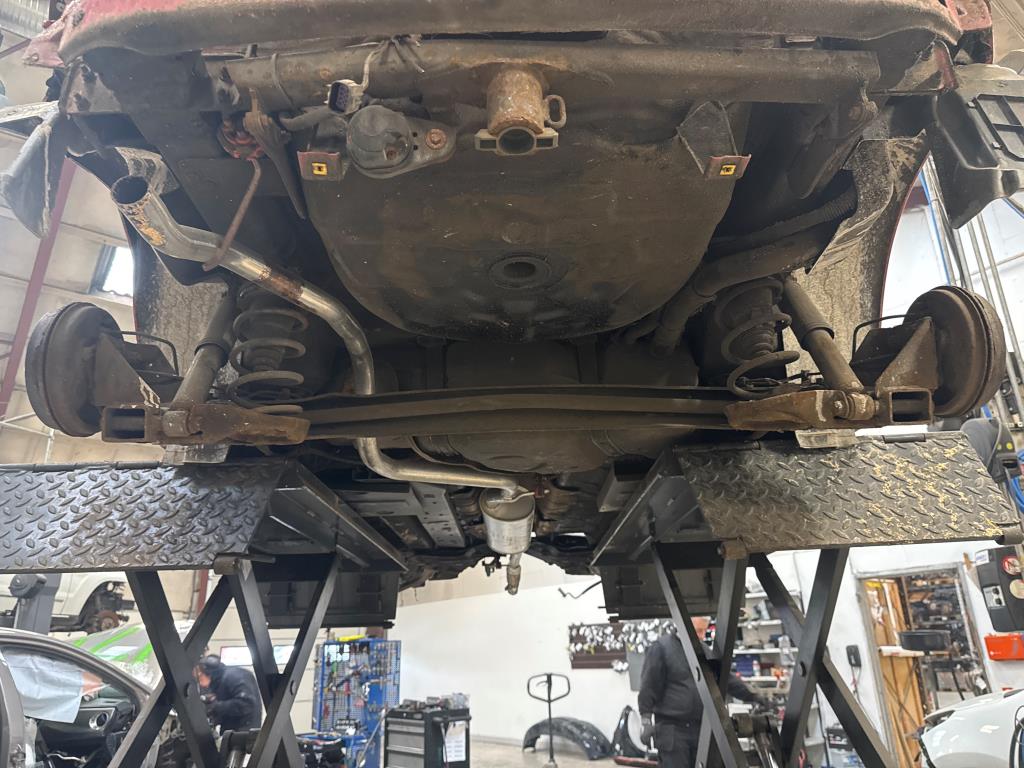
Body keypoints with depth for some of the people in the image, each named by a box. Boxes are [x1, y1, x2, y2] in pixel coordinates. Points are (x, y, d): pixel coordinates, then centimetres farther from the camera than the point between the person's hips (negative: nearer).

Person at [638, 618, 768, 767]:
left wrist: (750, 696, 5)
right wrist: (646, 721, -14)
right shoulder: (662, 648, -10)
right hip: (671, 728, -6)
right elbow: (649, 687, -11)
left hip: (700, 727, 7)